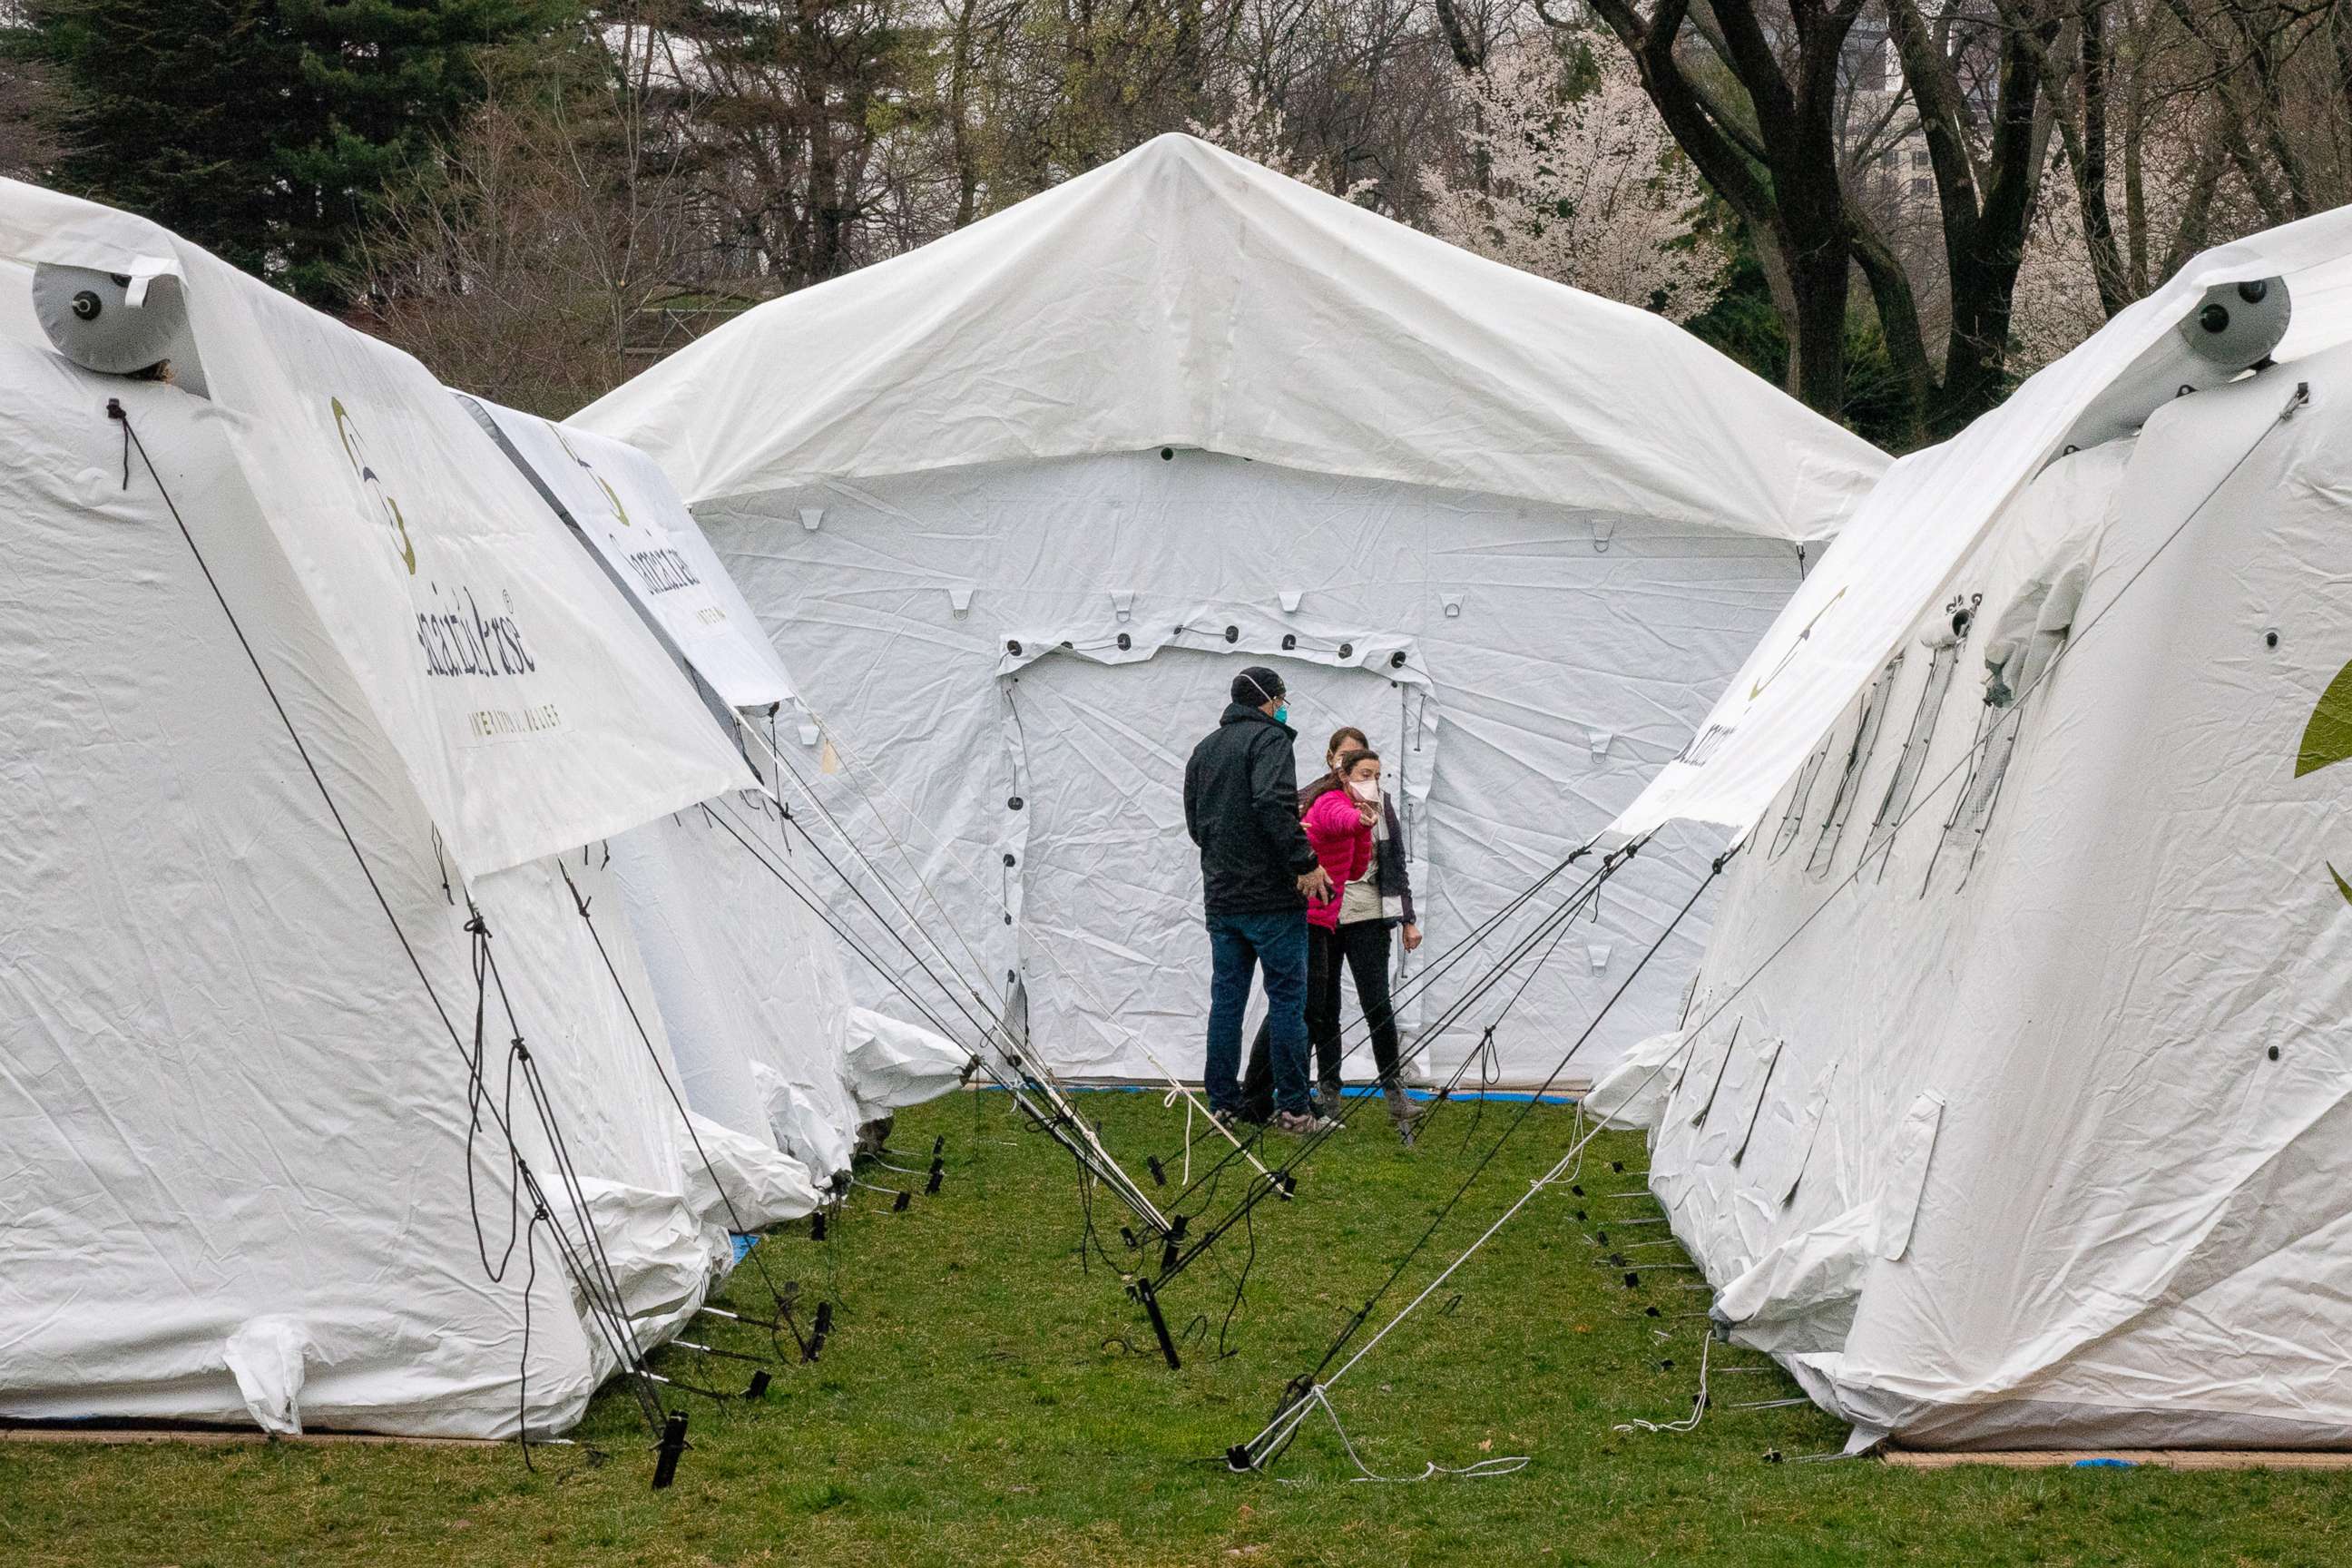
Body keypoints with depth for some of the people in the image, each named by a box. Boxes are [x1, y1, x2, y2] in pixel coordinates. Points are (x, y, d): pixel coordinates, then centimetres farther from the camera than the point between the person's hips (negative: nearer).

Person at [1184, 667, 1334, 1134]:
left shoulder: (1203, 750, 16)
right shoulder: (1269, 737, -8)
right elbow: (1273, 803, -23)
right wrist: (1305, 860, -21)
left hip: (1220, 899, 7)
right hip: (1272, 898, -7)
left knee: (1226, 1000, 10)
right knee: (1287, 999, -1)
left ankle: (1222, 1104, 11)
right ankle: (1293, 1108, -1)